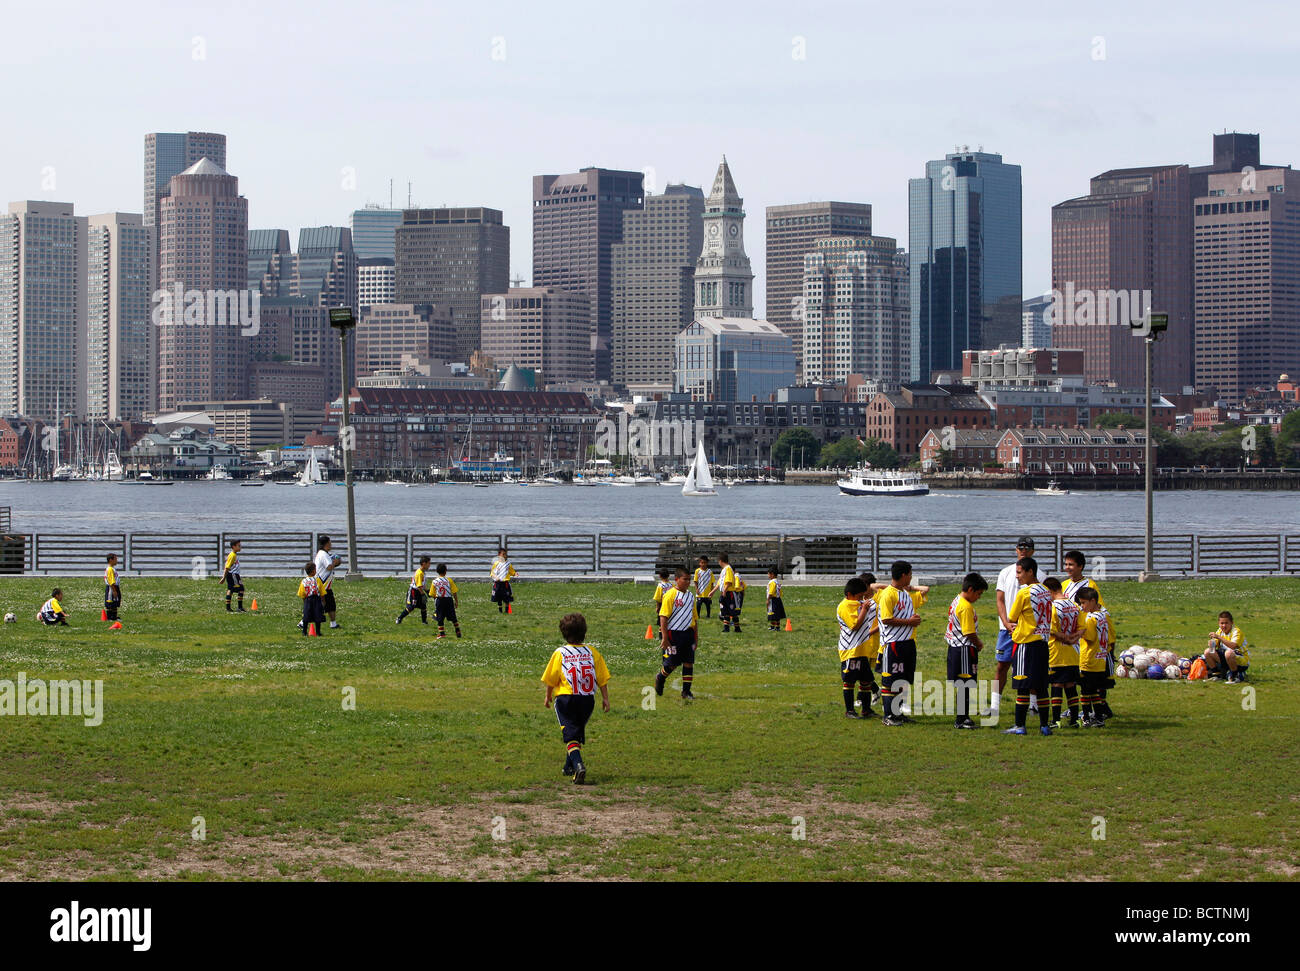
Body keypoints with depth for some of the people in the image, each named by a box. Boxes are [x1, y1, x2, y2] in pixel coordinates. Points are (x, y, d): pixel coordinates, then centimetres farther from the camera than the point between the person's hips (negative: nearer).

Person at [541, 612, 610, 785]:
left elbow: (551, 679, -1)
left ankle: (578, 764, -29)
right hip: (587, 699, 3)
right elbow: (603, 678, 2)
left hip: (565, 698, -3)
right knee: (578, 731, 21)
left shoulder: (559, 653, -6)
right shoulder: (592, 653, 1)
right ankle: (569, 766, 33)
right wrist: (605, 698, 11)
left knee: (570, 734, -6)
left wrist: (548, 696, 15)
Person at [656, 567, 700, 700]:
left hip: (688, 633, 6)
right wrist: (664, 638, -18)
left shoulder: (691, 595, 13)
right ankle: (660, 678, 28)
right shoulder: (671, 594, -9)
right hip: (673, 633, -6)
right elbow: (663, 616, -13)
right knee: (672, 662, -1)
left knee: (689, 662, 1)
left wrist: (696, 637, 18)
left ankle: (686, 691, 8)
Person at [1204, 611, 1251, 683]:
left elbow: (1233, 646, -35)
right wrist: (1211, 644, -23)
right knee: (1207, 652, -5)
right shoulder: (1220, 631, 3)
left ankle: (1235, 676, -18)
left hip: (1243, 661, -7)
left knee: (1229, 653, -39)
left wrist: (1219, 637, -38)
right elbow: (1215, 644, 2)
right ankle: (1217, 675, 8)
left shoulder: (1236, 631, -18)